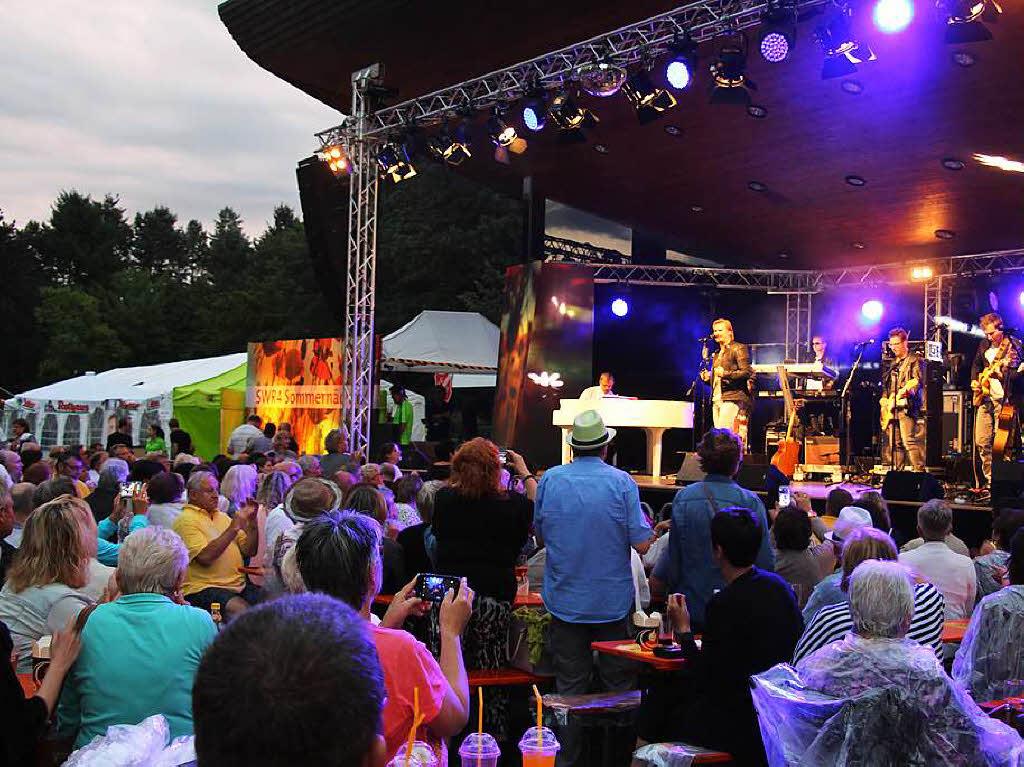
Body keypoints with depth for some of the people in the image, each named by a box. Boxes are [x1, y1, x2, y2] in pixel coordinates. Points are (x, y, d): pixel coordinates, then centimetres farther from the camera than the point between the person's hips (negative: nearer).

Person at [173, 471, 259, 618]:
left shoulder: (222, 516, 19)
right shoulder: (186, 520, -4)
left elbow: (249, 551, 15)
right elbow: (205, 557, -18)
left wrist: (252, 521, 0)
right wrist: (233, 528, -17)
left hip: (238, 584, 7)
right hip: (203, 588, -7)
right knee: (241, 610, -34)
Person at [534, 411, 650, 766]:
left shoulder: (551, 479, -4)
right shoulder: (621, 482, -11)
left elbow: (541, 533, 8)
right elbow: (642, 544, -13)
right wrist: (650, 526, 7)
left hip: (565, 600, 2)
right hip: (613, 600, -2)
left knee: (570, 686, 11)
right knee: (619, 683, 11)